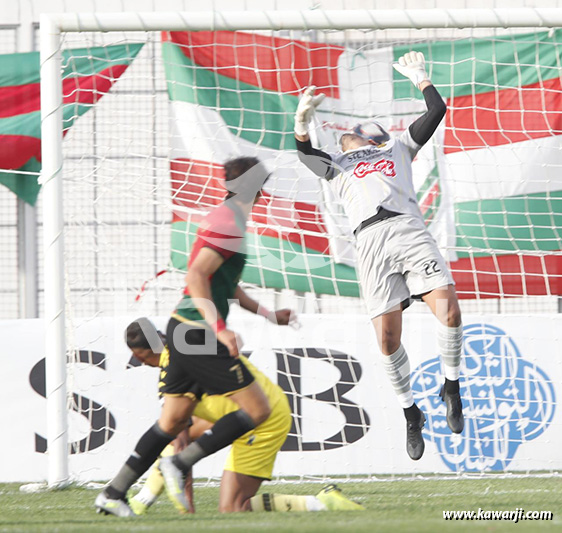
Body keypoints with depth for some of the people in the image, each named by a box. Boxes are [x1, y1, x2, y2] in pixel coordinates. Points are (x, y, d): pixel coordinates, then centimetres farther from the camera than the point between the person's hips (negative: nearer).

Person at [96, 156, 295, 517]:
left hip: (182, 329, 10)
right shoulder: (228, 223, -14)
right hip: (198, 334, -10)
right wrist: (220, 329, -27)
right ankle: (181, 463, -8)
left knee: (173, 421, 14)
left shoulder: (225, 218, 19)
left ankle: (113, 493, 13)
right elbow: (196, 276, -23)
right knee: (258, 409, -7)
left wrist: (269, 314, 32)